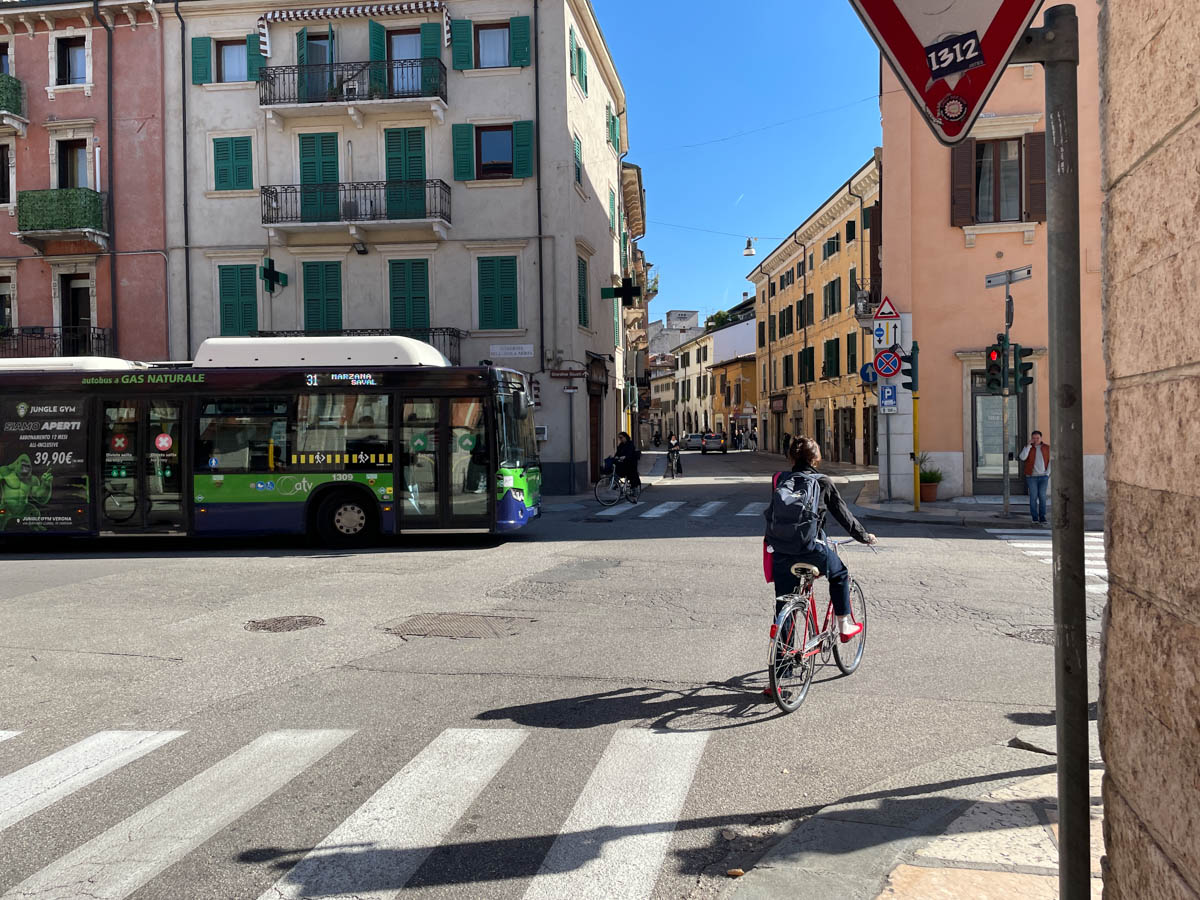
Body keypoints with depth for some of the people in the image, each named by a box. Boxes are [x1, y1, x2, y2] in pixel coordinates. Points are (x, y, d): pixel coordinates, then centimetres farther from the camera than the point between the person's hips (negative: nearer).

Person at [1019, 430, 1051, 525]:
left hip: (1043, 477, 1)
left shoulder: (1047, 447, 4)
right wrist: (1029, 445, -15)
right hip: (1031, 477, -1)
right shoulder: (1028, 447, 2)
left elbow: (1050, 461, 5)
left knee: (1042, 497, -3)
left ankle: (1042, 518, 4)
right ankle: (1035, 518, 1)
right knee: (1033, 497, -4)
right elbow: (1022, 458, -16)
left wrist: (1047, 473, -5)